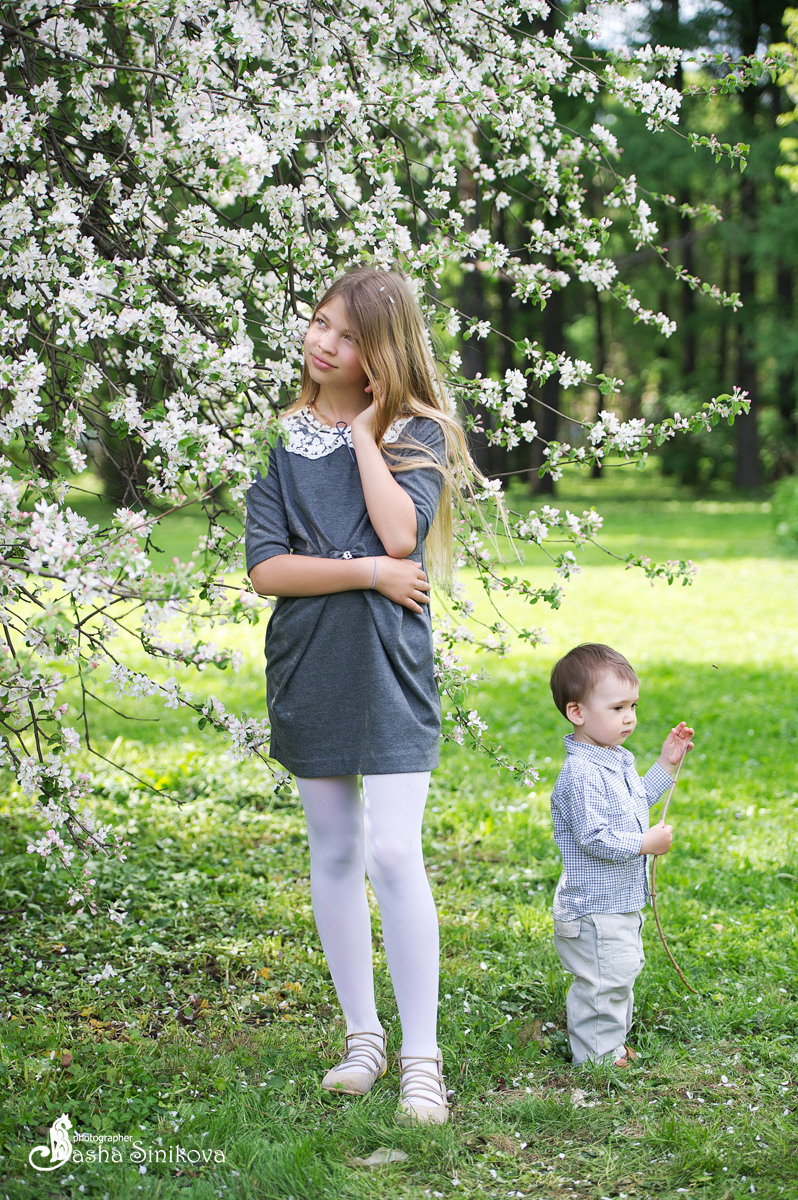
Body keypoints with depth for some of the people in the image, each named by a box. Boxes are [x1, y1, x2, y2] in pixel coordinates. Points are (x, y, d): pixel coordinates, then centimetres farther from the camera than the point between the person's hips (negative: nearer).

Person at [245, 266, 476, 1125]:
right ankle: (362, 1035, 24)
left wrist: (365, 432, -9)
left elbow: (401, 531, -17)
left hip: (390, 667, -3)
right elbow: (265, 568, -3)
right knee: (334, 853, 11)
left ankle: (422, 1056, -2)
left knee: (393, 854, -11)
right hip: (308, 667, 3)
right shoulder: (279, 438, 5)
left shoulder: (417, 434, 1)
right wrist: (369, 573, -13)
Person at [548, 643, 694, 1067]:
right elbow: (594, 837, -28)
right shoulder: (581, 774, -26)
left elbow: (637, 802, 24)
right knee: (602, 985, -2)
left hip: (622, 902, 11)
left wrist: (667, 765, 16)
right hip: (594, 908, -10)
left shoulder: (618, 760, 7)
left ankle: (614, 1044, 37)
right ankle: (597, 1059, 11)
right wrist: (646, 843, -24)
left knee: (621, 979, 23)